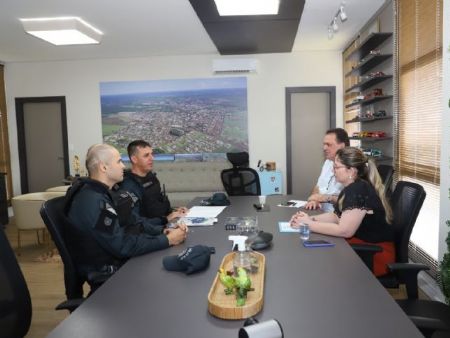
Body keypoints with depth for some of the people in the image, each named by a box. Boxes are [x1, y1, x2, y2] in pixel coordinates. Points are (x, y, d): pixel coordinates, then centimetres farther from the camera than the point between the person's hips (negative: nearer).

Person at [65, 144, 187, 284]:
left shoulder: (106, 193, 7)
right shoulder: (93, 201, -26)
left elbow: (133, 221, 9)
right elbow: (123, 246, -28)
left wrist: (162, 231, -7)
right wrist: (167, 240, -22)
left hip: (117, 257, 9)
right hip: (107, 272, -9)